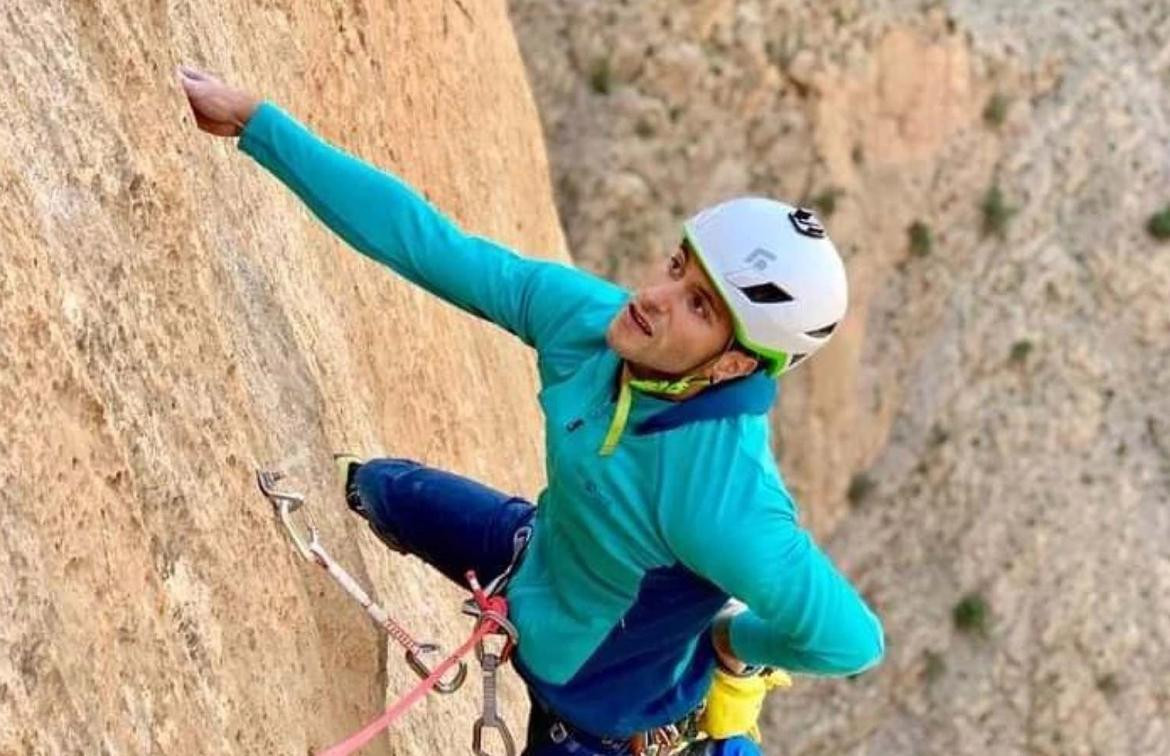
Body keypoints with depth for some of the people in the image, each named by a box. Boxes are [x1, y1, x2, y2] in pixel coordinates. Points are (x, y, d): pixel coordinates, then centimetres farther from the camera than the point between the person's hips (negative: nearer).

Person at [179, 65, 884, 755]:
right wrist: (253, 120, -23)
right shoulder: (586, 317, -28)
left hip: (601, 697, -6)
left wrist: (734, 641, -15)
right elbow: (426, 241, -22)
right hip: (540, 555, 6)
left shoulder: (725, 509, -45)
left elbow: (853, 641, -35)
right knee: (375, 489, 25)